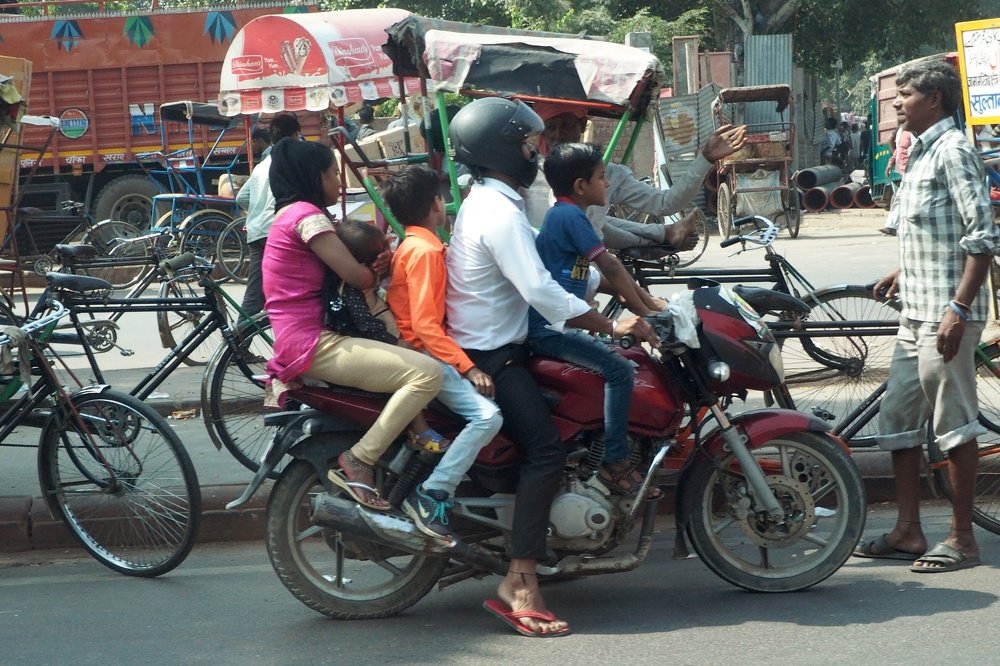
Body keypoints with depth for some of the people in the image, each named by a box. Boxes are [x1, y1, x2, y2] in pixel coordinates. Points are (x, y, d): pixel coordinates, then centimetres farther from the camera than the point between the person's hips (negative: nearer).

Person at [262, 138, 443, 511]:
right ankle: (357, 462, -20)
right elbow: (357, 277, -13)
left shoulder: (291, 215, 21)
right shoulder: (307, 214, -10)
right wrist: (380, 270, 9)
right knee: (427, 373, -20)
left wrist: (374, 268, -5)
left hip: (299, 342, 10)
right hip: (313, 345, -10)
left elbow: (344, 275, 16)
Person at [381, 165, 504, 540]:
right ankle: (430, 497, -25)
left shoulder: (411, 245, 16)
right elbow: (426, 324, -23)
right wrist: (468, 368, -26)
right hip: (426, 354, -11)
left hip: (426, 350, 11)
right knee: (487, 415, -26)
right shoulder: (425, 251, -15)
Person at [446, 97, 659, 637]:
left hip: (480, 345, 11)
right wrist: (613, 327, -23)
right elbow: (541, 292, -27)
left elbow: (529, 276, 23)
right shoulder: (501, 213, -19)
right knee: (544, 450, -22)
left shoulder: (483, 202, 15)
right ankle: (519, 585, -27)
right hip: (490, 356, -11)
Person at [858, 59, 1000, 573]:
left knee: (953, 424, -2)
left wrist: (958, 308, -24)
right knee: (897, 418, 12)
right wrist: (904, 273, 20)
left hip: (946, 313, -10)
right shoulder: (923, 151, 15)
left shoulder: (953, 150, -14)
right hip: (916, 311, 10)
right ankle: (908, 531, 20)